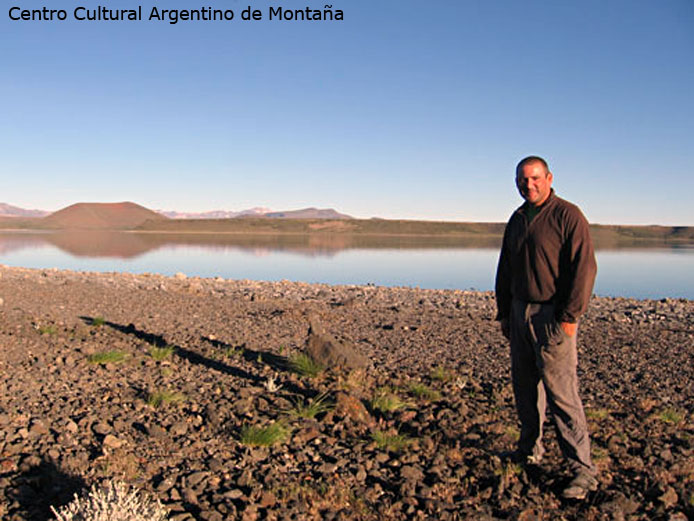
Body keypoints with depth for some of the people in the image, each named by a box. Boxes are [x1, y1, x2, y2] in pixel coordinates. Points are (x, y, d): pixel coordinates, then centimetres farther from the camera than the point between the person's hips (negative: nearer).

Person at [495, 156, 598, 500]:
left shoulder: (568, 216, -8)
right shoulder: (516, 220, 14)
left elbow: (584, 268, -14)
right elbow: (505, 270, 20)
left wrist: (570, 317, -17)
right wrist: (503, 313, 17)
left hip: (553, 315, -7)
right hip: (520, 313, 7)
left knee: (561, 391, -8)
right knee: (524, 385, 13)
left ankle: (583, 470, 0)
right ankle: (530, 449, 29)